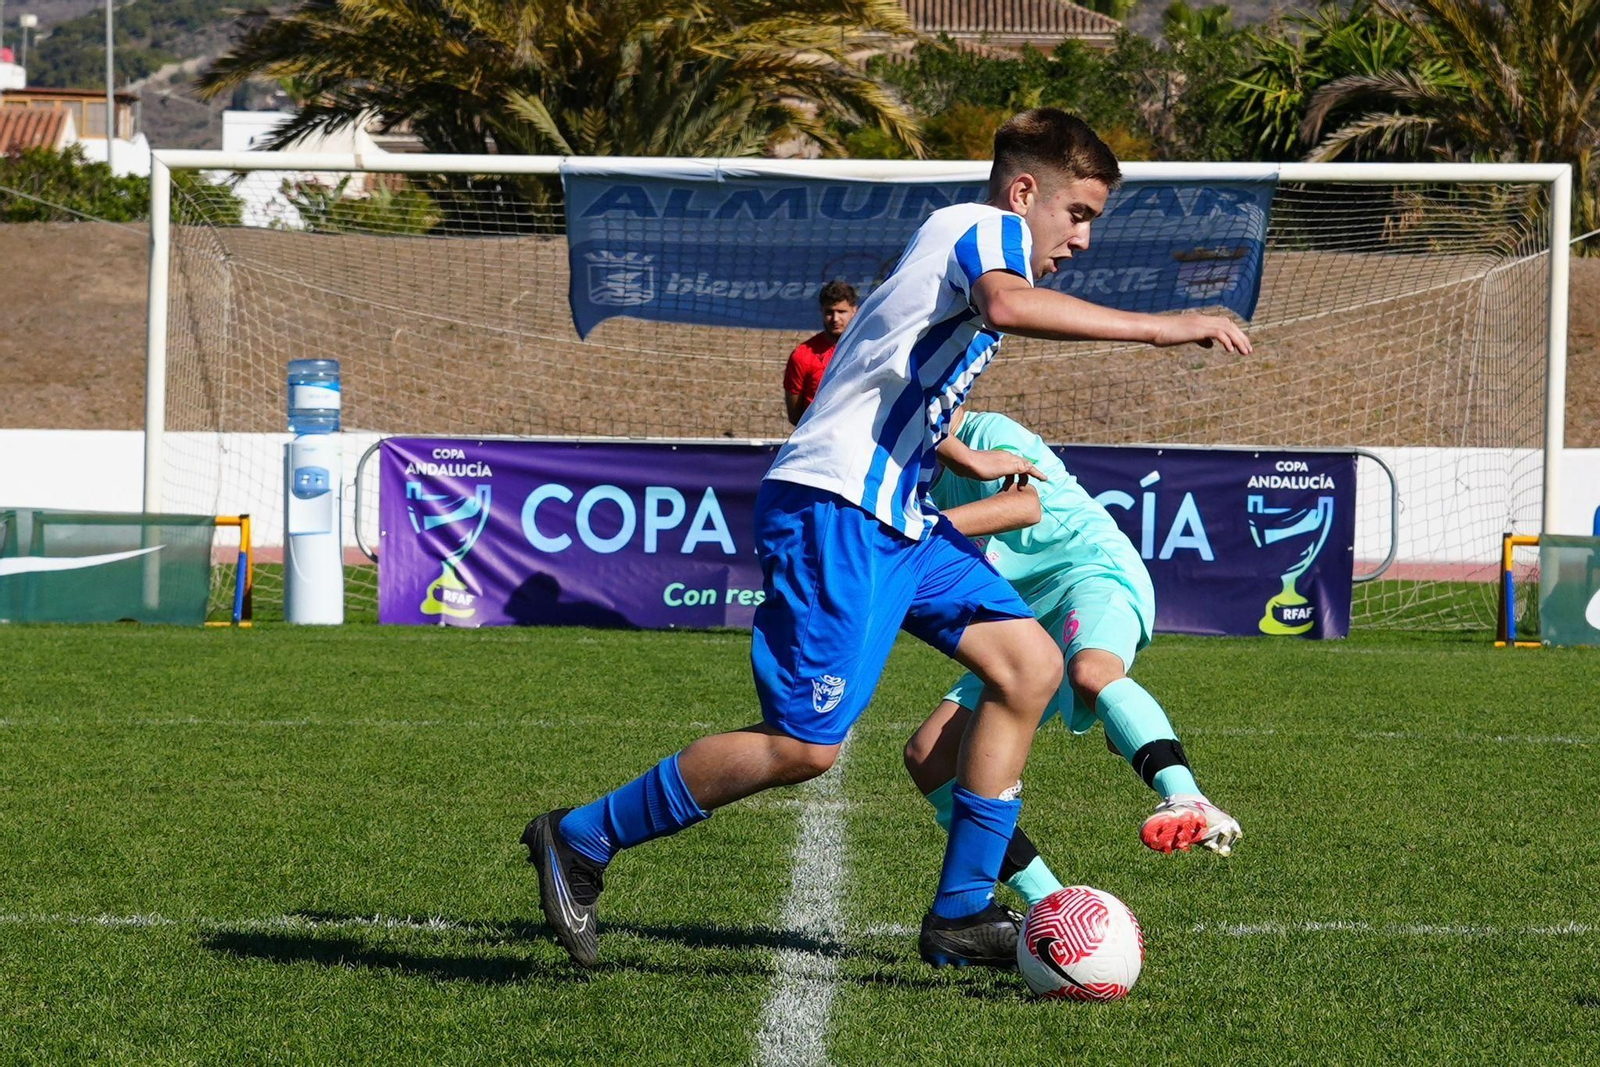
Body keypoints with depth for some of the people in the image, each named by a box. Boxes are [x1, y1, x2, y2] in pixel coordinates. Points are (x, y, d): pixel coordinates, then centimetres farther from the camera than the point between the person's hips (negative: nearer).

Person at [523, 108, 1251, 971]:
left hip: (896, 519, 11)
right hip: (833, 511, -11)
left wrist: (965, 460, 53)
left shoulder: (961, 240, 26)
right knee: (805, 746, -14)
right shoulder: (985, 228, -5)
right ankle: (581, 838, 1)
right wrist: (1156, 327, -31)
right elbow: (1004, 304, -31)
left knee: (1030, 666, 4)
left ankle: (960, 915, 5)